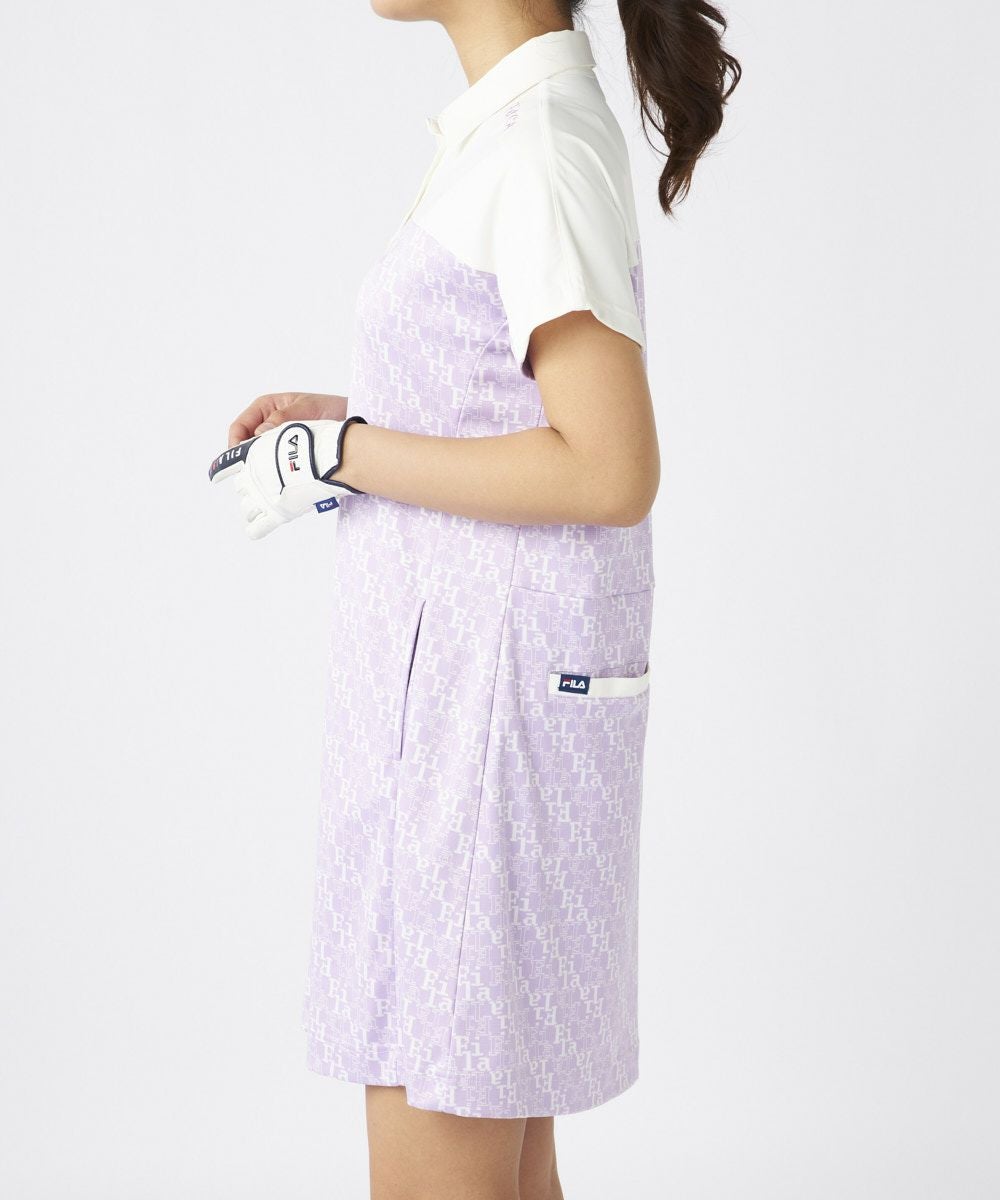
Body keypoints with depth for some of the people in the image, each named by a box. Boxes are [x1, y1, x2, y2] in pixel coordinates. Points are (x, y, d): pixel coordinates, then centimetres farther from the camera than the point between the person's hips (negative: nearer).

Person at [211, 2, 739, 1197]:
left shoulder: (541, 140, -17)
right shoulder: (505, 125, 12)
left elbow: (610, 471, -22)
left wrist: (340, 455, -17)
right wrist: (345, 414, 9)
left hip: (495, 684, -10)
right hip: (457, 668, 10)